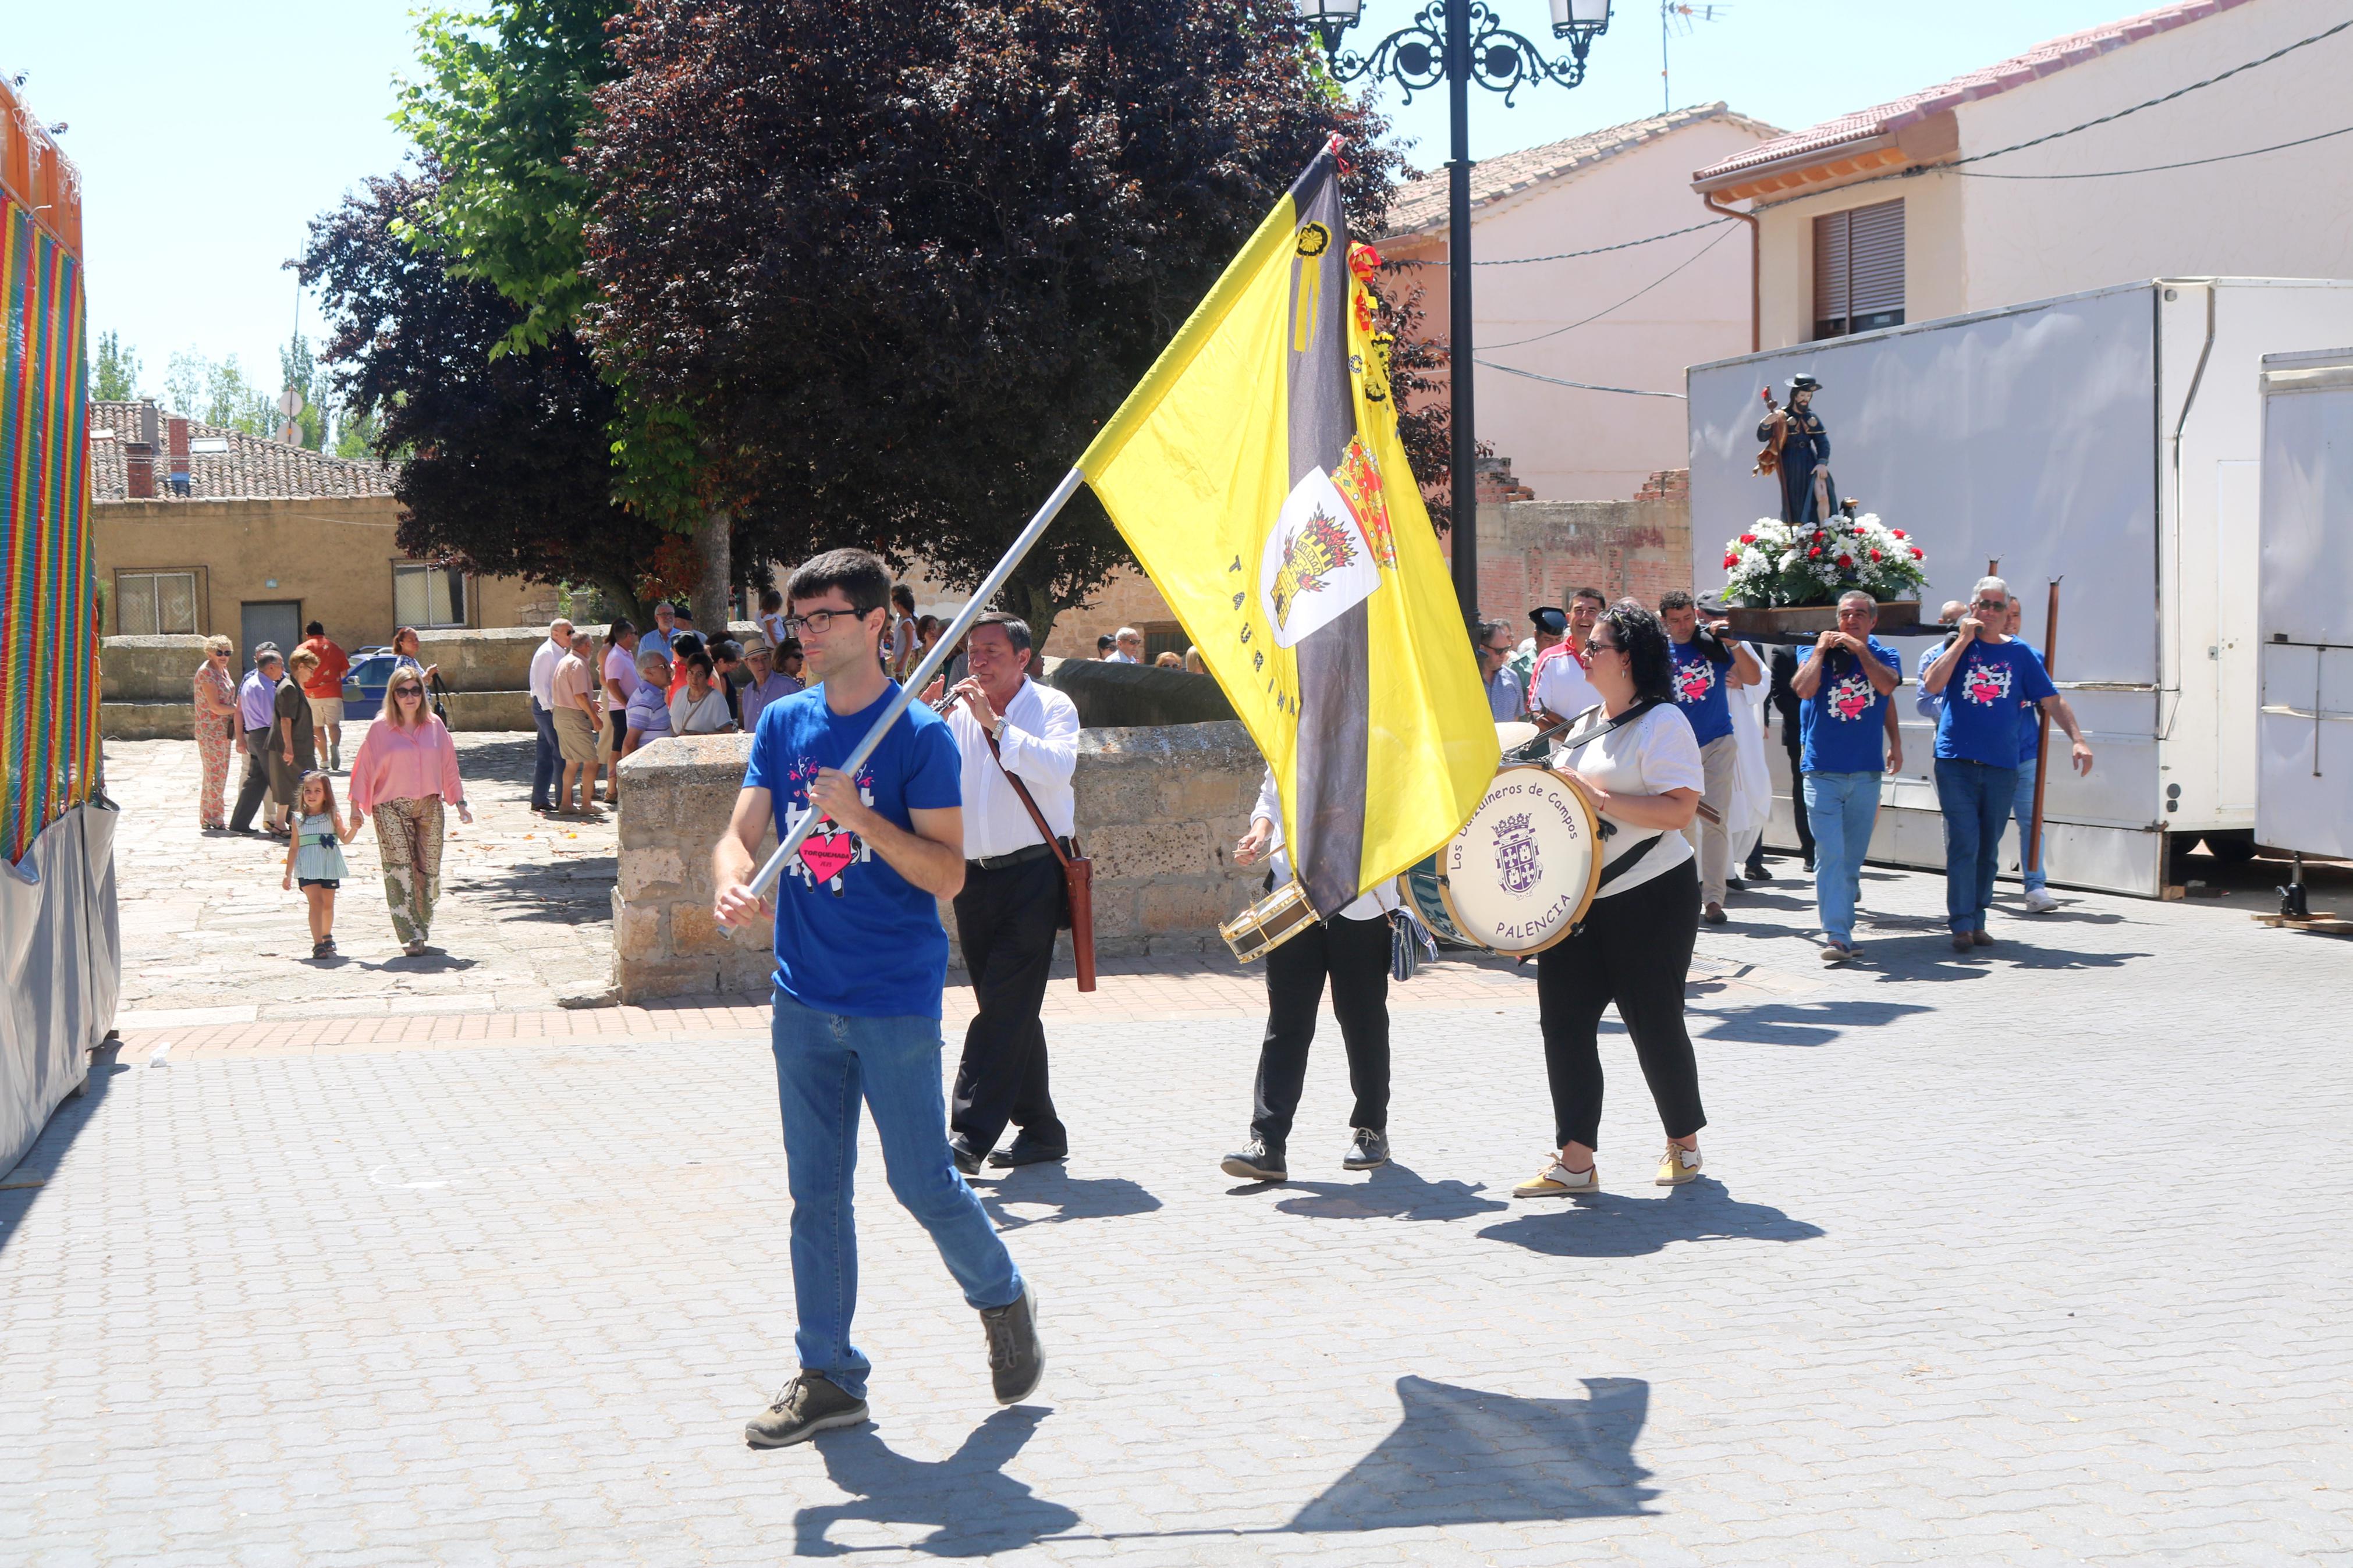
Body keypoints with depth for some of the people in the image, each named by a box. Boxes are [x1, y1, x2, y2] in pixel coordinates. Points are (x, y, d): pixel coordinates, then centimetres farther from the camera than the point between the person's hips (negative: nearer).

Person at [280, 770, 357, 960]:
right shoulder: (299, 819, 5)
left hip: (329, 866, 1)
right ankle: (318, 944, -18)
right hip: (308, 867, -1)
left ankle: (327, 936, 37)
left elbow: (345, 839, -4)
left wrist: (354, 828, -25)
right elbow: (294, 847, 10)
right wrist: (289, 874, 11)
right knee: (315, 902, -14)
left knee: (328, 904, 13)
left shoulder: (333, 815, 4)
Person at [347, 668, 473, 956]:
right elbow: (364, 769, 2)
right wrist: (356, 810, 1)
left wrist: (460, 803, 11)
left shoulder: (434, 726, 6)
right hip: (392, 808, -3)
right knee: (400, 870, -12)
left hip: (429, 805, 3)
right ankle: (411, 936, -15)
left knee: (429, 870, 4)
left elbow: (449, 767, 12)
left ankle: (422, 926, 21)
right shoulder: (380, 729, -1)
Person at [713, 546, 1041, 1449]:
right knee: (815, 1192, 8)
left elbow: (947, 874, -12)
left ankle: (1002, 1298, 28)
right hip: (804, 998, 5)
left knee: (922, 1183, 0)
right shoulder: (784, 724, 8)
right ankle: (828, 1377, 17)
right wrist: (731, 881, -19)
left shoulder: (918, 734, -8)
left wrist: (860, 817, -24)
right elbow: (740, 833, 4)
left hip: (896, 1001, -5)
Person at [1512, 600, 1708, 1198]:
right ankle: (1575, 1161, 3)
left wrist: (1599, 799, -24)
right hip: (1577, 899, 8)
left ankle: (1684, 1143, 24)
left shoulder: (1663, 722, -10)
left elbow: (1680, 810, -21)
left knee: (1654, 1024, 3)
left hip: (1651, 899, -7)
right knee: (1564, 1020, -1)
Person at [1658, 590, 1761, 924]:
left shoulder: (1714, 642, -3)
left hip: (1718, 744, -1)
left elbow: (1754, 678, -10)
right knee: (1683, 823, 8)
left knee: (1714, 821, -9)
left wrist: (1734, 644, -23)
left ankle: (1713, 897, -8)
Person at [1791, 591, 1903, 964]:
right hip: (1822, 771, -2)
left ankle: (1842, 928, 21)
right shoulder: (1818, 653, 3)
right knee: (1830, 855, -12)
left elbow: (1886, 686, -11)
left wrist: (1860, 650, -6)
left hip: (1866, 772, 2)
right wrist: (1821, 649, -11)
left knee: (1853, 857, 9)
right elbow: (1803, 690, -16)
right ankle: (1836, 936, -15)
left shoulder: (1884, 656, 7)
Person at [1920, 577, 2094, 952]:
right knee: (1963, 844, -9)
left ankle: (1977, 921, 18)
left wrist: (2078, 739, -4)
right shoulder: (1957, 645, 5)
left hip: (2002, 765, 2)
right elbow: (1932, 685, -11)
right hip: (1956, 761, -2)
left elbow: (2051, 700, 9)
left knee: (1988, 850, 8)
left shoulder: (2020, 653, 9)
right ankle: (1962, 925, -6)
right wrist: (1963, 640, -10)